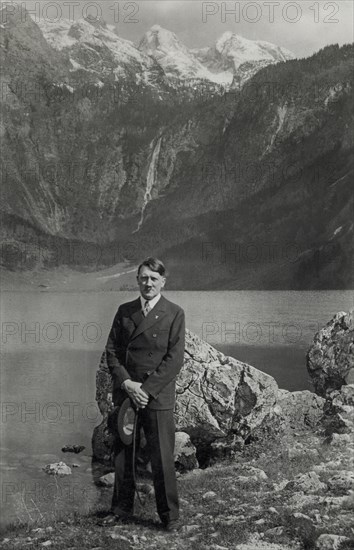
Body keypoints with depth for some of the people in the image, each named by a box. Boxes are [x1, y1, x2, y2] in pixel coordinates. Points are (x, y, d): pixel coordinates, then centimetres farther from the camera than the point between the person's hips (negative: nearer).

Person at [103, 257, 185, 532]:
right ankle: (122, 507, 26)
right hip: (125, 391, 4)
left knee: (162, 458, -1)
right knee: (121, 454, 11)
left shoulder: (174, 313, -1)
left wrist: (147, 390, -13)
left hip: (158, 395, -3)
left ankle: (170, 515, 12)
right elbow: (112, 350, 7)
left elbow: (174, 358, -7)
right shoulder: (124, 311, 10)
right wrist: (126, 383, -9)